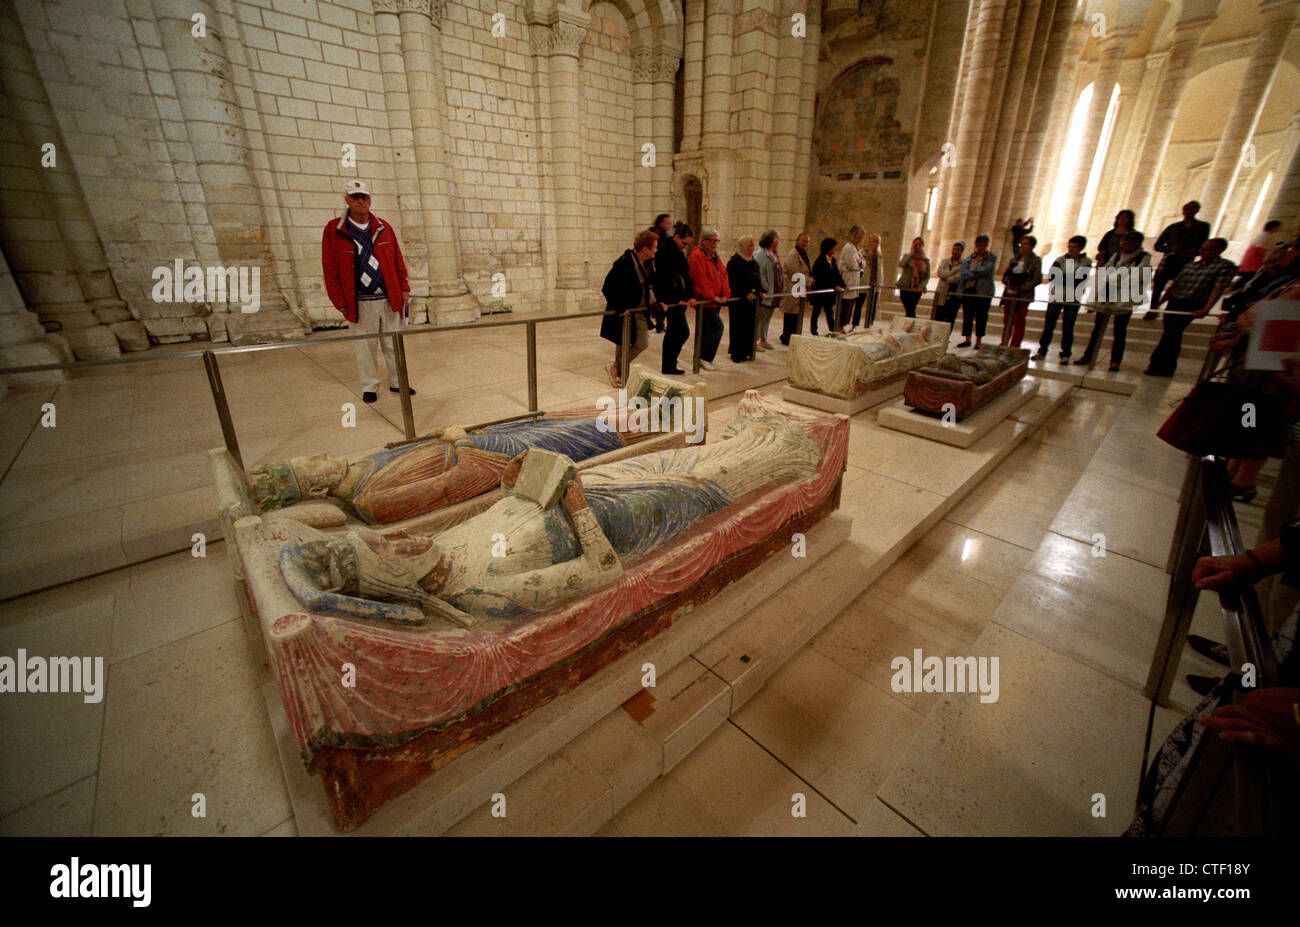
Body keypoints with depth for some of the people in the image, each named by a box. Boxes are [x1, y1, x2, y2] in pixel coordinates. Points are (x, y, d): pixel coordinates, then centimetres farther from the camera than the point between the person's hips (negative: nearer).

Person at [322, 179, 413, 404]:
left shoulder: (384, 228, 9)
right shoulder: (334, 230, 1)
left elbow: (398, 262, 12)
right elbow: (330, 269, 1)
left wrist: (404, 289, 4)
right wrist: (340, 302, -3)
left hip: (390, 299, 2)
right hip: (360, 303, -2)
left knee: (394, 344, 8)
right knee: (364, 347, 5)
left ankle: (397, 382, 21)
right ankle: (369, 387, 17)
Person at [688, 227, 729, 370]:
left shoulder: (714, 256, 19)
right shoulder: (697, 256, -11)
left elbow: (723, 275, 19)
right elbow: (700, 280, -18)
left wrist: (725, 294, 5)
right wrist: (712, 297, -18)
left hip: (715, 302, 9)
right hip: (704, 301, -9)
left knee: (707, 329, 12)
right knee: (717, 326, -14)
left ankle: (702, 358, 21)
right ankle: (706, 358, -7)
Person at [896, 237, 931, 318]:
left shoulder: (926, 260, 11)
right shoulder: (907, 256, 5)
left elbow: (927, 276, 9)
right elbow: (901, 265, -18)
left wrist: (921, 286, -8)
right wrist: (911, 253, -10)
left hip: (917, 290, 3)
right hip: (905, 288, -3)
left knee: (910, 311, 3)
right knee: (911, 312, -12)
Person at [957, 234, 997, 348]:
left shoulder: (992, 258, 3)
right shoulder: (970, 256, 12)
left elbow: (986, 270, -13)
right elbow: (963, 271, -2)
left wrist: (972, 270, -3)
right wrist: (975, 275, -15)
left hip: (983, 291, -3)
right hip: (968, 290, 3)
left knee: (981, 316, 0)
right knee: (967, 315, 4)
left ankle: (979, 341, 6)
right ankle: (967, 339, 13)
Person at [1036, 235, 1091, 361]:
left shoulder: (1086, 262, 2)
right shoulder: (1060, 260, 8)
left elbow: (1080, 281, -9)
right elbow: (1051, 276, -5)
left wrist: (1061, 278, -11)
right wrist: (1071, 279, -13)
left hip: (1073, 299, -2)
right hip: (1056, 297, 2)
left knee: (1068, 328, 0)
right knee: (1048, 325, 1)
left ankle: (1065, 355, 6)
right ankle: (1042, 351, 9)